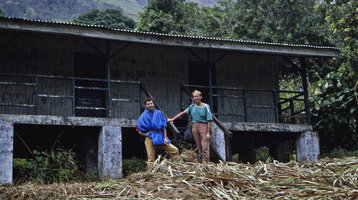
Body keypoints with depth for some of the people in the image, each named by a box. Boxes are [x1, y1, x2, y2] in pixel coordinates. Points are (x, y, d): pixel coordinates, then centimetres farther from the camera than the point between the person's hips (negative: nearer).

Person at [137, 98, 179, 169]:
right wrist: (149, 135, -9)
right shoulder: (143, 116, 2)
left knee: (175, 150, -6)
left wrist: (165, 138, -1)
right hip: (150, 139, -3)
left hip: (160, 138, 3)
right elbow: (140, 132, 2)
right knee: (151, 159, -6)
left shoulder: (159, 114, 10)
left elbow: (164, 127, 11)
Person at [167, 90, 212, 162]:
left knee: (205, 146, -11)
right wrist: (172, 119, 12)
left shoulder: (206, 106, -2)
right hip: (195, 126, 5)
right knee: (199, 146, 6)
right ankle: (201, 161, 13)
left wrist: (208, 133, -12)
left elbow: (209, 120, -6)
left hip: (203, 126, -5)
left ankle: (206, 162, -13)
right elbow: (182, 113, 17)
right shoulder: (192, 106, 12)